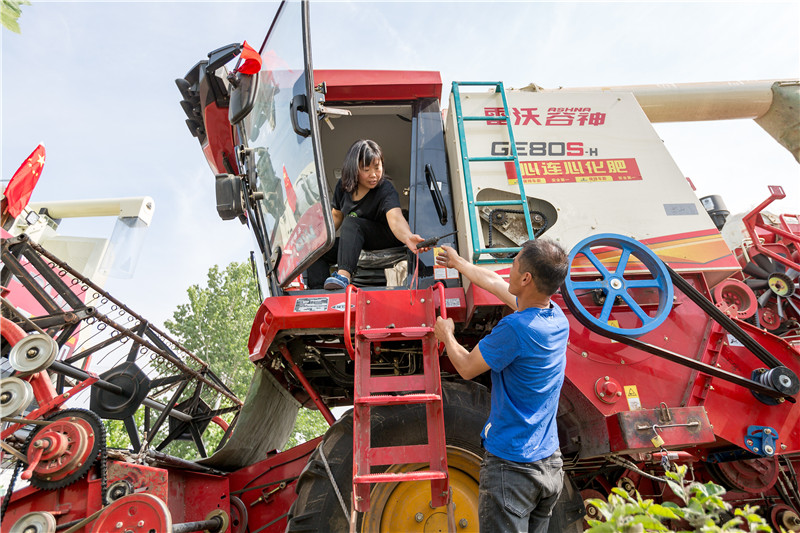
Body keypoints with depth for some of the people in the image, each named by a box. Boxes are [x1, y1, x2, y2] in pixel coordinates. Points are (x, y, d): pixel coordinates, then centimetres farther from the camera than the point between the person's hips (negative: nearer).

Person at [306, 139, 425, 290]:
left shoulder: (386, 190, -21)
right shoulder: (343, 185, -4)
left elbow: (395, 218, -41)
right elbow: (336, 216, 11)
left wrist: (408, 237, -62)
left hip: (386, 241, -6)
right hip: (355, 243, 6)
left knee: (352, 223, -33)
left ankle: (343, 276, -47)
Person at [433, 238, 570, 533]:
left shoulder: (515, 328, -28)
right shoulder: (557, 318, -1)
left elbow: (467, 367, -11)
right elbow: (495, 282, 12)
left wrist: (446, 335, 8)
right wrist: (458, 262, 26)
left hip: (511, 466, -8)